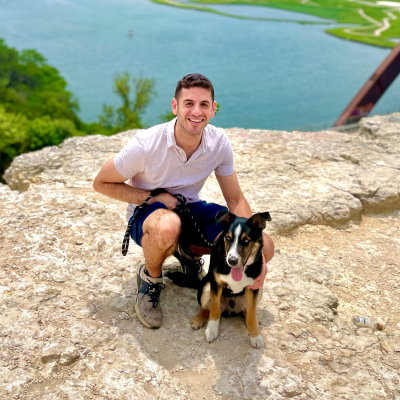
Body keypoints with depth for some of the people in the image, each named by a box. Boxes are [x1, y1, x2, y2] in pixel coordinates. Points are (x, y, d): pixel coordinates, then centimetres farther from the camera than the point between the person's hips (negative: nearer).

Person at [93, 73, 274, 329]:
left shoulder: (220, 142, -14)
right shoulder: (145, 144, -26)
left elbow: (236, 200, -7)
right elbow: (102, 183, -12)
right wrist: (152, 197, -22)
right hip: (147, 213, -4)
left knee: (264, 247, -10)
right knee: (167, 226, -44)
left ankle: (187, 251, 13)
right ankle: (150, 278, -7)